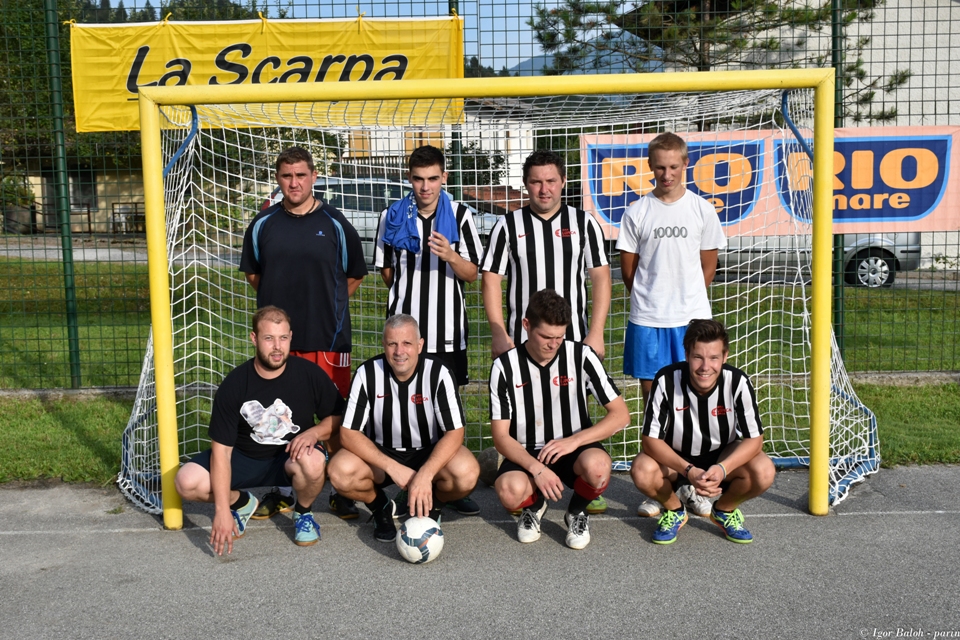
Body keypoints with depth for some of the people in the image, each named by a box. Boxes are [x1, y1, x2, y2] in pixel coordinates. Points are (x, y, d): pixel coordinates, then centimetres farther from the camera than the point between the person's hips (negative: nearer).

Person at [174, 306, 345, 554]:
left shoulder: (309, 373, -13)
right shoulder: (234, 384, -15)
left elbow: (338, 417, 0)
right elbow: (221, 449, -15)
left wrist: (314, 432, -24)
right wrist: (222, 510, -22)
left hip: (291, 456, -1)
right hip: (244, 458, 1)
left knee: (313, 462, -37)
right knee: (187, 482, -23)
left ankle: (302, 512, -1)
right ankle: (241, 501, 11)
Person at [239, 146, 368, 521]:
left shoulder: (335, 224, 0)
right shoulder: (263, 224, 6)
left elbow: (354, 276, 10)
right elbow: (252, 273, 18)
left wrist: (326, 304, 5)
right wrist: (284, 298, 9)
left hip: (328, 338, -2)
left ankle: (341, 492, 14)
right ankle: (281, 492, 22)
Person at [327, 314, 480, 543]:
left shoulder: (438, 373, -18)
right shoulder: (367, 373, -15)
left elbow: (454, 432, -19)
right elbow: (349, 433, -15)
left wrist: (425, 474, -34)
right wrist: (393, 468, -26)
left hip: (430, 454, -1)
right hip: (380, 454, 1)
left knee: (467, 473, -31)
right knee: (341, 471, -29)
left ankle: (432, 505, 5)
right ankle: (380, 507, 5)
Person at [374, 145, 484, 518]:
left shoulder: (460, 216, 1)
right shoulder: (393, 216, 3)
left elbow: (472, 274, 0)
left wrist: (451, 256, -17)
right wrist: (411, 292, 7)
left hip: (447, 328, 0)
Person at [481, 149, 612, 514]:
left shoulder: (583, 223, 5)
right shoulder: (508, 226, 3)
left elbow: (600, 278, 3)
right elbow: (491, 280, 1)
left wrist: (596, 332, -4)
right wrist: (498, 333, -7)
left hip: (574, 337, 1)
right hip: (520, 339, 0)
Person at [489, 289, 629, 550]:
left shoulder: (582, 356, -8)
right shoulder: (504, 367, -8)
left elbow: (621, 415, -8)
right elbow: (501, 436, -8)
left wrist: (574, 440, -21)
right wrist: (536, 468, -25)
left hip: (573, 449, 0)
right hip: (526, 454, 0)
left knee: (597, 466, -36)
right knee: (510, 491, -34)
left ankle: (576, 511, 1)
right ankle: (534, 506, 6)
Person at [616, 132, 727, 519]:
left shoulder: (702, 210, 4)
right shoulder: (637, 212, 3)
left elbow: (707, 266, 9)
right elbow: (628, 268, 7)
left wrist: (684, 299, 9)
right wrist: (651, 298, 9)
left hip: (692, 318, 0)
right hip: (647, 320, 0)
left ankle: (693, 485, 14)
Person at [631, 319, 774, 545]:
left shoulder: (738, 382, -23)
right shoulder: (667, 380, -25)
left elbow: (754, 439, -17)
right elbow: (650, 438, -23)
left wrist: (722, 468, -36)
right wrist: (688, 470, -37)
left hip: (724, 457, 1)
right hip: (675, 459, -1)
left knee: (763, 473, -27)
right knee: (642, 472, -31)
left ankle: (725, 509, 7)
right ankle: (674, 511, 5)